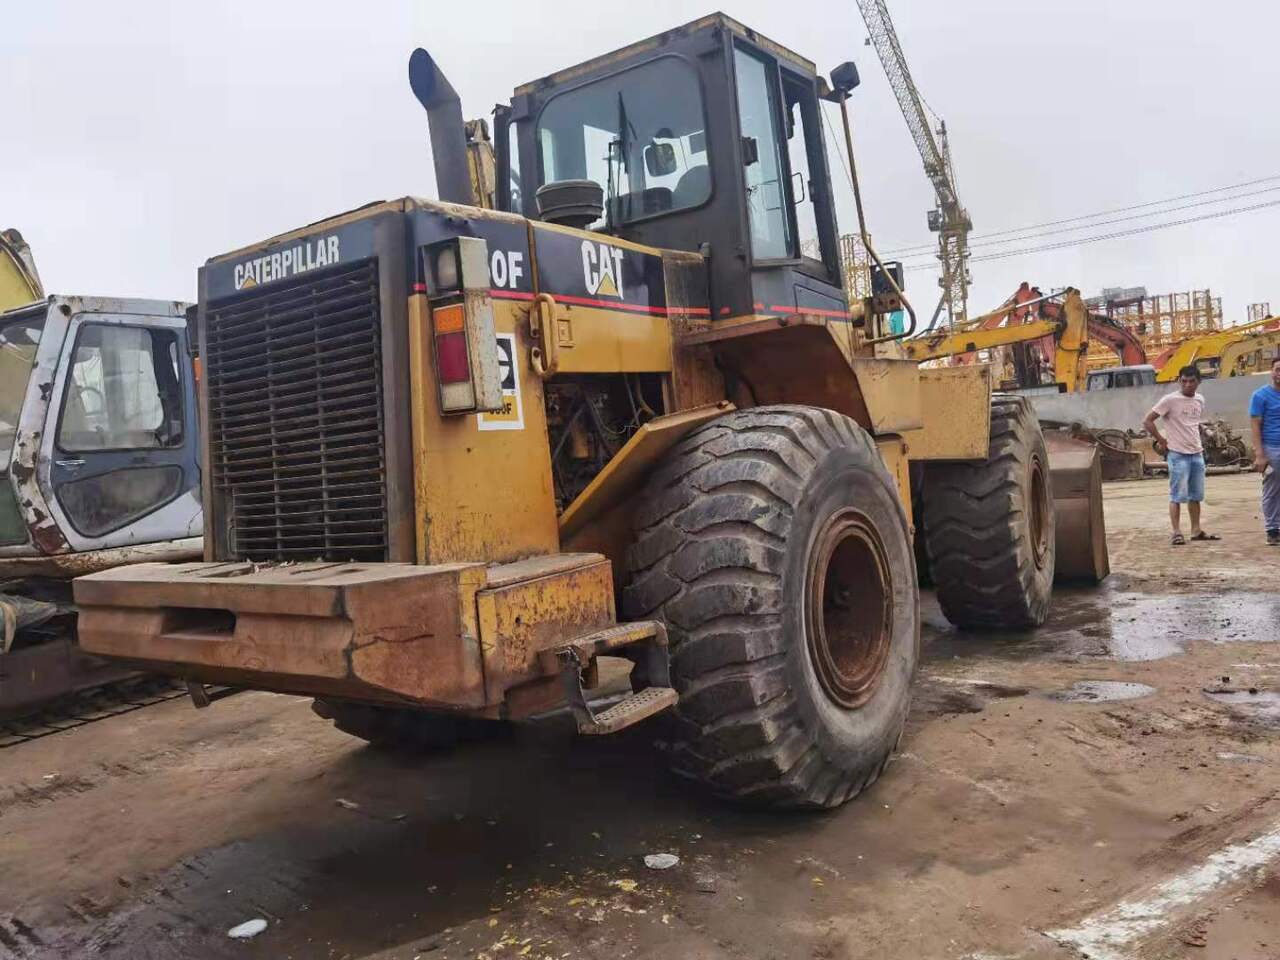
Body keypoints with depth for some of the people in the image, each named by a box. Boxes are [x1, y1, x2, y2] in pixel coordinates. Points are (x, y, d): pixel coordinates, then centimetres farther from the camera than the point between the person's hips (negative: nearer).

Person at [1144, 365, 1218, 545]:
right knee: (1178, 495, -6)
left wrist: (1198, 444, 12)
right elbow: (1148, 421, -12)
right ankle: (1176, 533, -2)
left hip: (1197, 454, 7)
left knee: (1196, 495, 12)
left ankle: (1196, 530, 20)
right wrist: (1161, 441, -10)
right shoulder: (1170, 400, -11)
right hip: (1178, 454, -7)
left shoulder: (1199, 400, 9)